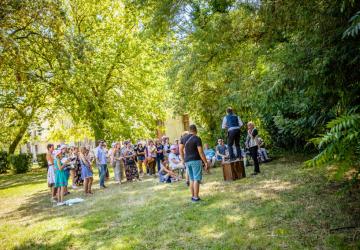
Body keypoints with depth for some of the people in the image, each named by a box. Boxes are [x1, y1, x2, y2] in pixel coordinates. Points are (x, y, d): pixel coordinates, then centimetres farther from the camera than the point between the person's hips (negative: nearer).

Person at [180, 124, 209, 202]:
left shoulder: (183, 138, 6)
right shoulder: (197, 139, -11)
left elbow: (180, 149, 10)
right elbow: (201, 152, -14)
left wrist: (183, 159, 20)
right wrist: (206, 162, -9)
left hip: (187, 161, 6)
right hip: (196, 160, -6)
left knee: (192, 179, 14)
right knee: (197, 179, -2)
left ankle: (192, 196, 17)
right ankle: (196, 197, -2)